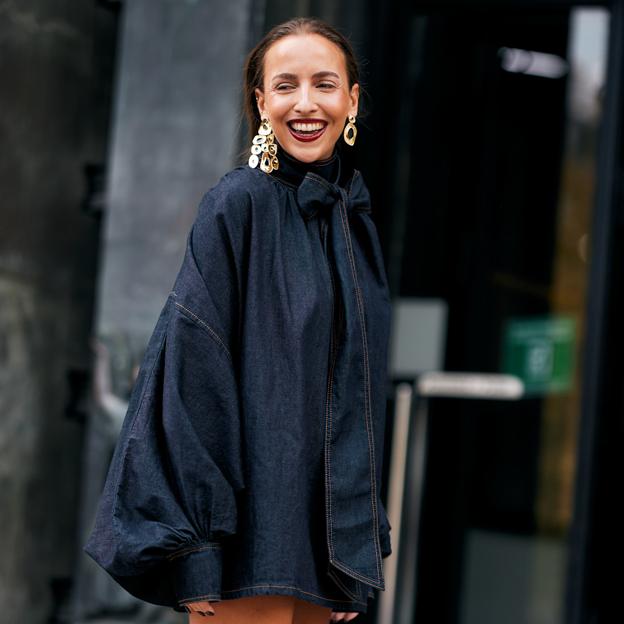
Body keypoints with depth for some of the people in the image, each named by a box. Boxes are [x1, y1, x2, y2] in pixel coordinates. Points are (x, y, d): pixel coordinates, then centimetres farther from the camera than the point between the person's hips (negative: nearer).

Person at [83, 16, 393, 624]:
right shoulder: (239, 203, -9)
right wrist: (194, 546, -21)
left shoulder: (353, 218, 12)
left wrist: (357, 552, 15)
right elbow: (190, 363, -15)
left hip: (326, 522, 7)